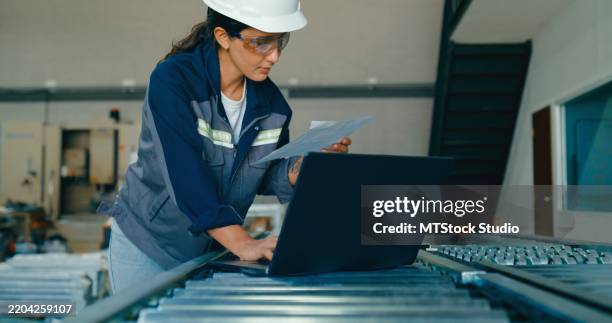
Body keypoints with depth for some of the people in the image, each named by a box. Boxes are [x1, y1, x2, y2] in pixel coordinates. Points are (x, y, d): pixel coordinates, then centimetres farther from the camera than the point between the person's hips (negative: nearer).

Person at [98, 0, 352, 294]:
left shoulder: (271, 100, -6)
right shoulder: (172, 80, -23)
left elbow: (267, 178, 0)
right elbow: (186, 175, -32)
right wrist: (243, 244, -39)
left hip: (212, 249, 5)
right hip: (147, 246, -4)